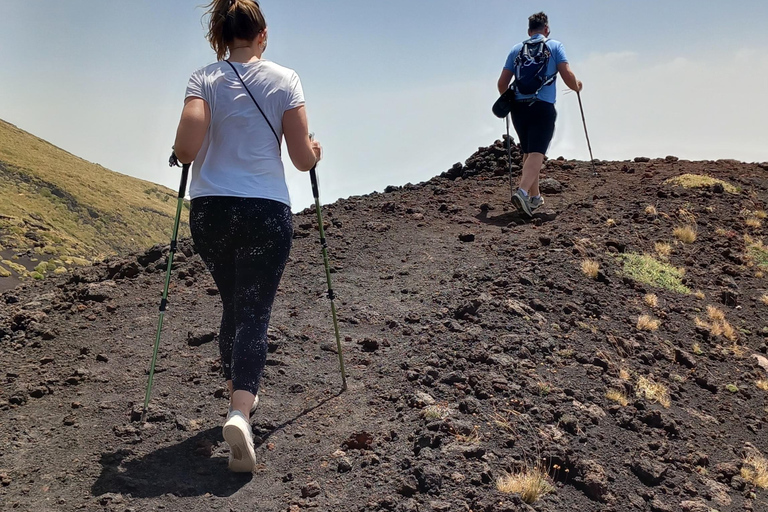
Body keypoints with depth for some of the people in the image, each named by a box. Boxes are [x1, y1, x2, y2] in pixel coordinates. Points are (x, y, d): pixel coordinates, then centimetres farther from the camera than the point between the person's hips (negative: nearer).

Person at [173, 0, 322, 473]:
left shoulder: (204, 80, 2)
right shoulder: (284, 79, 0)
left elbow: (187, 147, -13)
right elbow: (303, 159, -3)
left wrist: (186, 157, 10)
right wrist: (316, 150, 20)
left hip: (210, 210, 2)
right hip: (267, 211, -2)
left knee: (234, 305, 21)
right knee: (254, 312, -2)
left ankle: (239, 394, 33)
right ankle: (241, 411, -23)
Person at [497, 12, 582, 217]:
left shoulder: (516, 49, 12)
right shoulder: (555, 46, 4)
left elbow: (502, 83, 8)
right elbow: (568, 76, -5)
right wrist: (577, 86, 17)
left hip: (519, 107, 4)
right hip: (543, 107, -4)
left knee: (528, 152, 17)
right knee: (537, 153, -11)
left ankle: (535, 196, 23)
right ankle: (522, 191, -32)